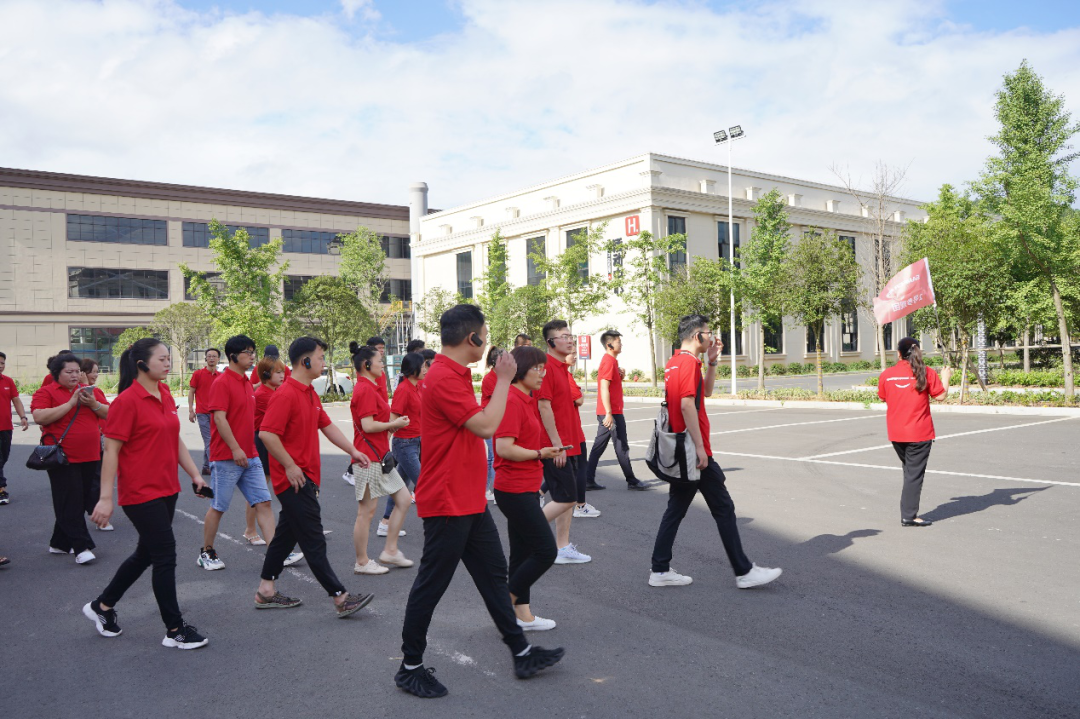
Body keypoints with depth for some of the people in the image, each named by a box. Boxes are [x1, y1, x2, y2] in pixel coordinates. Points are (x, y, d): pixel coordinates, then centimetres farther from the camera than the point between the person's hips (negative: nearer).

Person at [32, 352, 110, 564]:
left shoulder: (88, 391, 13)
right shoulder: (46, 392, -2)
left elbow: (108, 414, 10)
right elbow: (40, 417, -18)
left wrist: (94, 404, -9)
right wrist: (71, 403, -18)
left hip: (90, 457, 6)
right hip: (63, 458, -6)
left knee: (87, 500, 10)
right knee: (71, 503, -5)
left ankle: (59, 543, 24)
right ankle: (81, 548, -3)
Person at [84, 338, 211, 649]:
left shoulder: (166, 397, 9)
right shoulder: (127, 401, -15)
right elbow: (111, 451, -15)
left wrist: (194, 474, 13)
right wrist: (105, 498, -16)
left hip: (167, 490, 8)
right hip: (141, 493, -8)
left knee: (147, 553, 18)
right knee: (166, 555, -3)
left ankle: (102, 606, 38)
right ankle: (175, 630, 9)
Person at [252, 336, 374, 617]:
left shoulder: (310, 394, 14)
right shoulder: (286, 394, -18)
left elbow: (327, 426, 20)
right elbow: (267, 434, -25)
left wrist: (353, 451, 15)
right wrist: (290, 466, -21)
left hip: (305, 477, 10)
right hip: (294, 478, -10)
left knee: (287, 533, 16)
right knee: (313, 540, -5)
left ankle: (266, 591, 27)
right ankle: (341, 598, -1)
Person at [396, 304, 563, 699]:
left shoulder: (455, 374, 12)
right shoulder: (443, 378, -21)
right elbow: (486, 425, -23)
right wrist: (503, 380, -15)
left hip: (470, 500, 10)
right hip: (447, 502, -10)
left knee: (494, 573, 15)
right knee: (431, 585, 3)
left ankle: (522, 653, 27)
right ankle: (410, 667, 19)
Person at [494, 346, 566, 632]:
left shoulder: (523, 401, 14)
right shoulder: (512, 401, -17)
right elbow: (504, 448, -24)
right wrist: (540, 454, -15)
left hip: (523, 489, 10)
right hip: (516, 490, -10)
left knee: (523, 553, 13)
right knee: (546, 550, -6)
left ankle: (523, 615, 20)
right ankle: (503, 603, 7)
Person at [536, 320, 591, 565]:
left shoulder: (563, 368, 15)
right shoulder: (546, 366, -14)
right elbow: (544, 407, -19)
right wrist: (557, 444, -20)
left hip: (568, 445, 10)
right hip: (556, 446, -10)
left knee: (568, 498, 11)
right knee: (566, 499, -8)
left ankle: (563, 549, 18)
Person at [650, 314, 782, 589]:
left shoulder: (674, 362, 15)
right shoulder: (689, 362, -14)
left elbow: (706, 391, 25)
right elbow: (687, 405, -22)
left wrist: (712, 360, 14)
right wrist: (700, 448, -21)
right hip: (694, 451, -9)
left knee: (676, 509, 11)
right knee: (723, 508, 0)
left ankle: (660, 570, 13)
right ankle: (744, 571, 8)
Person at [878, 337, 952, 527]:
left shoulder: (886, 374, -1)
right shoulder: (926, 372, -8)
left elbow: (883, 398, 11)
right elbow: (941, 395, -3)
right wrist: (945, 377, 14)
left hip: (896, 433, 4)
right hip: (919, 433, -4)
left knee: (909, 471, 20)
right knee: (915, 473, 1)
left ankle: (908, 512, 24)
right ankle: (908, 516, 1)